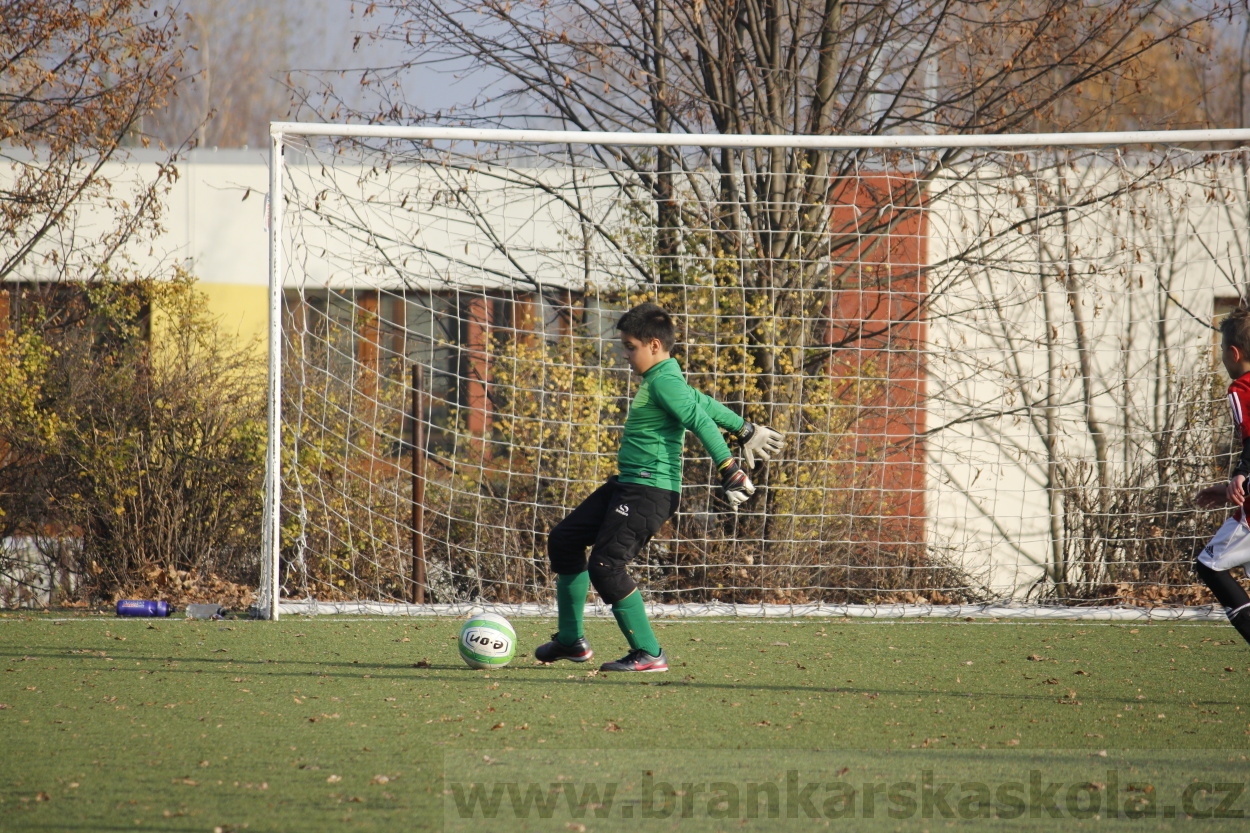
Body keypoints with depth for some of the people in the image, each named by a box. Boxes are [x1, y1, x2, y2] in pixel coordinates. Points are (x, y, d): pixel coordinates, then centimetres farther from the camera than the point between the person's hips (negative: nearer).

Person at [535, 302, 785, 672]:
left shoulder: (663, 382, -15)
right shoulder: (661, 379, 17)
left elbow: (701, 419, -24)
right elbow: (704, 404, 28)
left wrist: (729, 469, -30)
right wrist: (745, 430, 39)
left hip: (650, 489, -11)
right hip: (627, 485, 11)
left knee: (605, 564, -17)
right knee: (564, 540, 15)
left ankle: (648, 654, -11)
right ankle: (570, 640, 23)